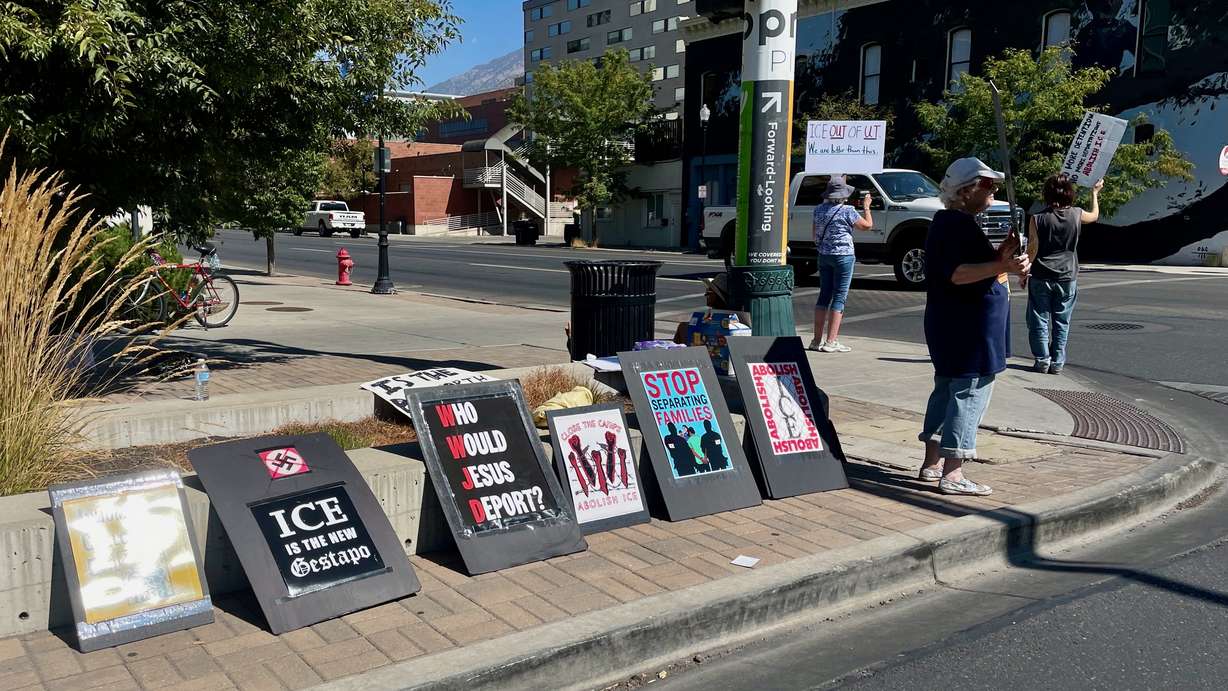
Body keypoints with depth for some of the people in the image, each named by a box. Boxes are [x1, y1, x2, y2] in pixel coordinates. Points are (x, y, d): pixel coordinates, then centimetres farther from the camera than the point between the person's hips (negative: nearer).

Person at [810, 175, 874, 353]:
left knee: (824, 296, 12)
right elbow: (867, 225, -4)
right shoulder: (847, 211, -13)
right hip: (843, 256, -6)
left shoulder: (819, 209, 5)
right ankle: (831, 342, -5)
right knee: (839, 297, -2)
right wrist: (866, 207, 10)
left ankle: (817, 340, 13)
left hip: (824, 256, 6)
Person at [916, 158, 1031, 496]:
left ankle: (932, 463, 23)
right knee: (970, 392, -7)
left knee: (947, 388, 16)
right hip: (969, 327, -11)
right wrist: (1002, 266, -32)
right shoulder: (959, 224, -17)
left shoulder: (947, 221, 16)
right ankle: (952, 475, -5)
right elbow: (957, 274, -27)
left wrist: (1001, 253, 9)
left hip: (950, 324, 11)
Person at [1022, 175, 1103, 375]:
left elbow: (1032, 250, -9)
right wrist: (1095, 193, 35)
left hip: (1041, 277, -2)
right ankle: (1057, 363, 11)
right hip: (1067, 278, 2)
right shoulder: (1077, 215, -2)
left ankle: (1042, 361, 7)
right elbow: (1095, 216, 21)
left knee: (1039, 321, 7)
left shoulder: (1038, 219, -10)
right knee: (1062, 322, 9)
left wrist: (1024, 273, 3)